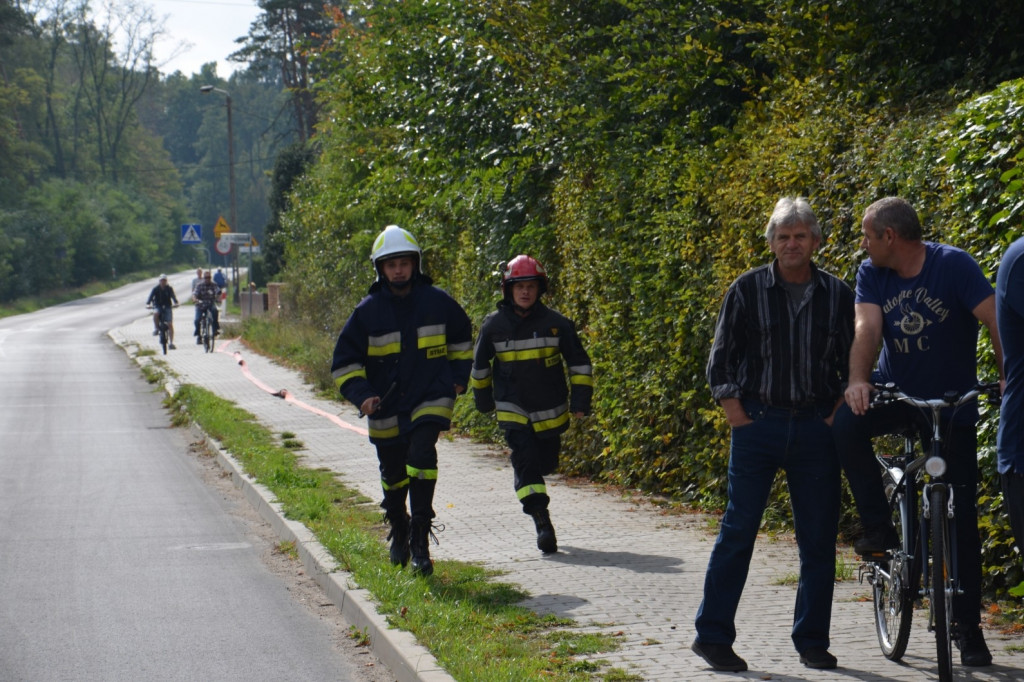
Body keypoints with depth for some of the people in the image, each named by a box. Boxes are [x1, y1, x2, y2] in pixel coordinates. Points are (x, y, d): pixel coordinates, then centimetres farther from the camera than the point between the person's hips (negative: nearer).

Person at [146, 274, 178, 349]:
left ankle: (171, 343, -8)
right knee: (155, 313, -37)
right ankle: (156, 328, -13)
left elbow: (173, 296, -17)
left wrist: (176, 302, -37)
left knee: (170, 324, -12)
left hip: (167, 307, 0)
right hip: (158, 306, 0)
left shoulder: (169, 289, -5)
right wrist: (148, 303, -33)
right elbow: (151, 296, -14)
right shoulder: (156, 289, -5)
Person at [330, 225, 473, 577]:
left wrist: (458, 376, 11)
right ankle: (398, 531, 38)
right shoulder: (368, 311, -5)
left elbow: (462, 338, 17)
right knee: (393, 473, 12)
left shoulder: (437, 302, -3)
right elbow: (344, 361, 0)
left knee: (421, 456, -22)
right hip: (386, 406, 2)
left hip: (431, 399, -1)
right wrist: (361, 395, -13)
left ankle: (420, 537, -16)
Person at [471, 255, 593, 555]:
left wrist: (581, 400, -3)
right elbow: (480, 364, 11)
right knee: (525, 459, -17)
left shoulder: (556, 324, -6)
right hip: (513, 409, -1)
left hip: (550, 411, 1)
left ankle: (526, 484, 47)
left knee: (545, 463, 13)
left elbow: (579, 363, 2)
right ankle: (542, 523, -22)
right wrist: (483, 398, 16)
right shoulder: (494, 325, -4)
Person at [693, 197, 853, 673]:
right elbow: (721, 361, 3)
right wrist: (739, 420, -6)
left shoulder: (837, 294, 6)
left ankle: (812, 642, 15)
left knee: (819, 538, 4)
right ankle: (712, 635, 5)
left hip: (816, 427, 2)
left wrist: (836, 417, -1)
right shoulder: (747, 290, 1)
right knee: (738, 530, -2)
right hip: (758, 423, -2)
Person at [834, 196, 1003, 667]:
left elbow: (994, 320, -24)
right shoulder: (872, 274, -5)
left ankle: (968, 627, 8)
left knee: (960, 516, -2)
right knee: (845, 425, -29)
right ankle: (880, 528, -11)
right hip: (895, 392, 3)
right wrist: (858, 381, -35)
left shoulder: (953, 265, -16)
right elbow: (868, 327, -17)